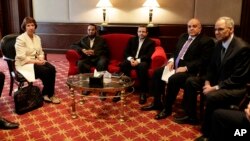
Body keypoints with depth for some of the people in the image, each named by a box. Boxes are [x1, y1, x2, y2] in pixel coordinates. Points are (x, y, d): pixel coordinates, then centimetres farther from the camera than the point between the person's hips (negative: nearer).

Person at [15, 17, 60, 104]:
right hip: (25, 64, -6)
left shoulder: (37, 38, 9)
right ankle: (47, 94, -7)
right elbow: (22, 58, -20)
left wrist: (41, 59, -11)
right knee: (45, 71, -26)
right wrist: (36, 61, -23)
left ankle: (48, 93, -12)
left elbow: (41, 52, 11)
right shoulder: (20, 39, -13)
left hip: (36, 62, 7)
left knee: (52, 69, -20)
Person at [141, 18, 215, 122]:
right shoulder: (183, 37, 15)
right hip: (176, 66, 9)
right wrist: (172, 61, 0)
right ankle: (157, 103, 4)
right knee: (157, 72, -4)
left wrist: (186, 68, -24)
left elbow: (203, 60, -18)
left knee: (173, 79, -31)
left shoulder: (206, 41, -9)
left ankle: (167, 108, -13)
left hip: (191, 70, -9)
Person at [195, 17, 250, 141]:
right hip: (218, 82, 8)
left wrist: (216, 87, -22)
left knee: (212, 96, -33)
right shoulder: (219, 44, 6)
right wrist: (208, 82, -3)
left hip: (235, 88, -8)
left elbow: (237, 78, -20)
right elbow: (212, 66, 14)